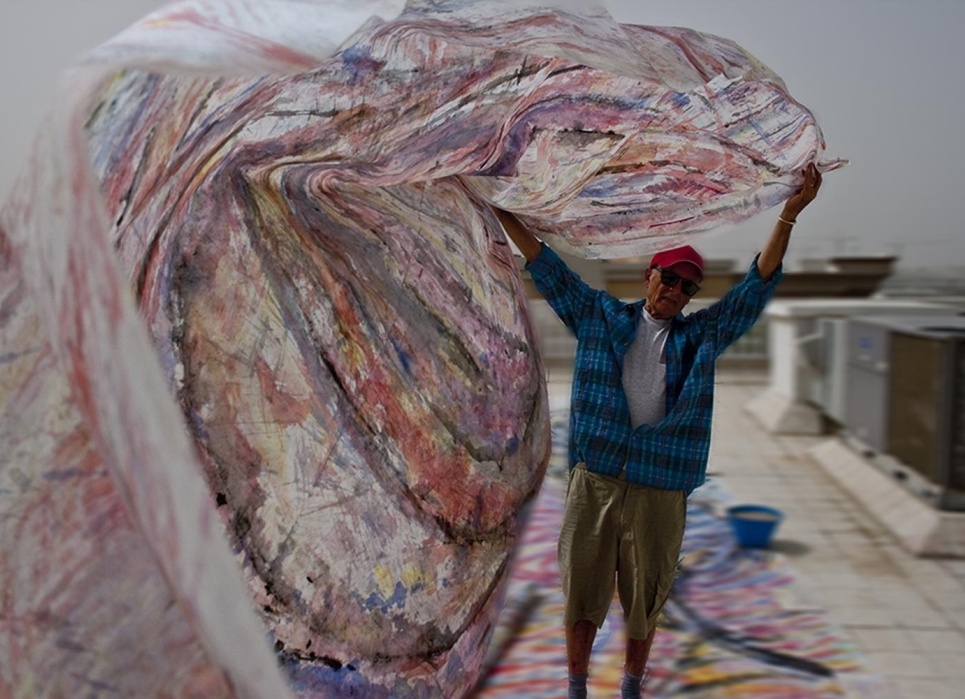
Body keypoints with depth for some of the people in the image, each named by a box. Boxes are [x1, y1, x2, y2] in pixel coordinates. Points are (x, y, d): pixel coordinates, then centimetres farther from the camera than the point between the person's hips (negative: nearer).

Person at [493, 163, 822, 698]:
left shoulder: (701, 335, 8)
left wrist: (790, 213, -2)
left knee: (645, 599, 12)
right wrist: (502, 212, 7)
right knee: (582, 592, 7)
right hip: (595, 477, 0)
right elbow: (547, 268, 9)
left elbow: (757, 285, 5)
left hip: (660, 486, 1)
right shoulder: (600, 316, 7)